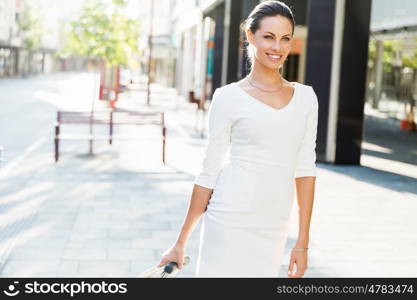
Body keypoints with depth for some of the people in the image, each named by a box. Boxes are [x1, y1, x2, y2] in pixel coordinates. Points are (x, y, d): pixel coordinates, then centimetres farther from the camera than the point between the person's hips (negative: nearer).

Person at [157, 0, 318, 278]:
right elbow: (209, 172, 0)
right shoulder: (229, 97, -3)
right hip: (230, 223, -3)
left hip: (275, 231, 4)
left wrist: (303, 242, 4)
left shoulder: (305, 97, 7)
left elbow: (304, 169, 7)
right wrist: (181, 242, 2)